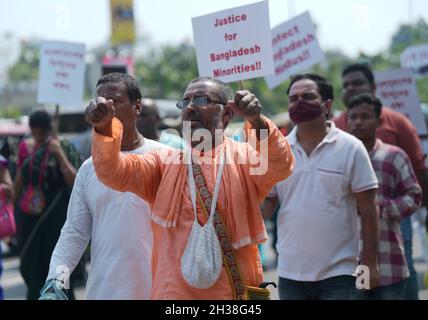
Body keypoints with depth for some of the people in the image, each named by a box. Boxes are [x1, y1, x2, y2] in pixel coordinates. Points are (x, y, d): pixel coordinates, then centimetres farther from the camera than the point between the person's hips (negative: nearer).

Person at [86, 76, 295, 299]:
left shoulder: (243, 157, 3)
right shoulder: (164, 163, 9)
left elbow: (279, 165, -17)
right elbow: (113, 171, -4)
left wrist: (256, 120, -35)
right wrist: (104, 128, -23)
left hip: (233, 293, -1)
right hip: (174, 292, 2)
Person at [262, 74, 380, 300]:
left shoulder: (351, 148, -3)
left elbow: (367, 209, -2)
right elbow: (267, 207, 9)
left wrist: (370, 263, -5)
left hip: (337, 274, -3)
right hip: (290, 273, 3)